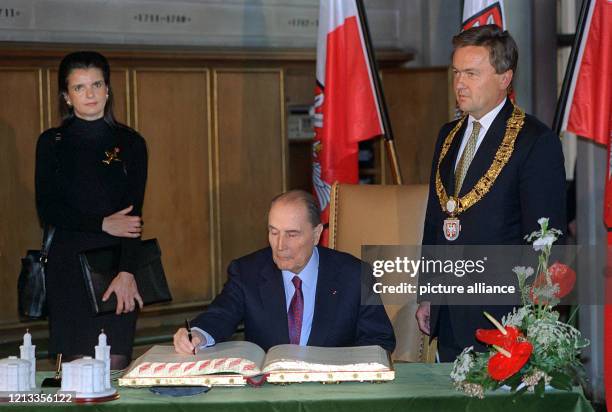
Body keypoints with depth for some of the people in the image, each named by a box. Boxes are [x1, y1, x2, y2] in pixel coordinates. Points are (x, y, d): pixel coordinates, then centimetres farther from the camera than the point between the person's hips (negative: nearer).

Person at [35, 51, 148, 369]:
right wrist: (103, 223, -12)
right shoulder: (51, 143, 6)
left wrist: (127, 271, -16)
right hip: (68, 263, 0)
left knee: (116, 364, -4)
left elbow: (133, 213, -3)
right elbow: (47, 210, -1)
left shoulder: (130, 143, 5)